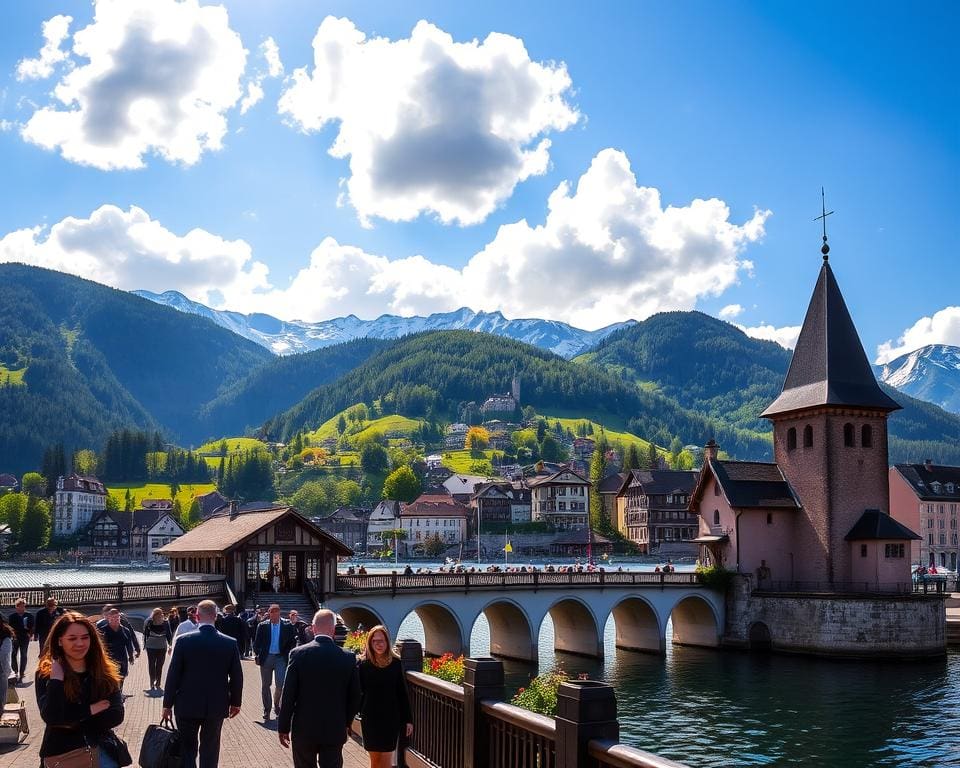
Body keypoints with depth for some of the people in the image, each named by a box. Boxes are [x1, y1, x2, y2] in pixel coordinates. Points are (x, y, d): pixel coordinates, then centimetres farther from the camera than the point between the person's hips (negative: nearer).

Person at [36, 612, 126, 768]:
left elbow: (116, 715, -8)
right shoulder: (46, 673, -6)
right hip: (62, 751, -1)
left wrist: (72, 723, -12)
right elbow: (51, 717, -20)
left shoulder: (105, 671, -1)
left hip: (101, 748, 2)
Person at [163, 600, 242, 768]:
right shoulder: (230, 643, -7)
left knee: (187, 750, 11)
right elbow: (236, 677, -1)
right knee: (210, 751, 11)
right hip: (216, 706, 1)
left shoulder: (184, 641, -11)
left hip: (187, 706, -1)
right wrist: (235, 702, 13)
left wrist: (167, 704, 3)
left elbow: (173, 675, -8)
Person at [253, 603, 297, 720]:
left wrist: (288, 654, -3)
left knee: (280, 684, -9)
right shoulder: (262, 626, 2)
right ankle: (266, 710, 18)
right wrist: (257, 655, -4)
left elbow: (293, 641, 5)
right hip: (266, 657, 1)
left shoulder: (287, 626, 0)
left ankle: (276, 704, 17)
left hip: (280, 658, -1)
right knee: (265, 685, 7)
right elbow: (257, 642, 4)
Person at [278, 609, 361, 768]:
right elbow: (355, 697, 1)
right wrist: (346, 723, 17)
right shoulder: (348, 658, -6)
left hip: (303, 730, 0)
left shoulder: (299, 654, -10)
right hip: (335, 731, 0)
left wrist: (283, 727, 2)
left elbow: (288, 695, -7)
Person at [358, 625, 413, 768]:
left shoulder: (395, 663, -2)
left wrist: (408, 719, 2)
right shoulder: (364, 664, -5)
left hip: (391, 717, 0)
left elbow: (403, 693, 2)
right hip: (370, 717, 0)